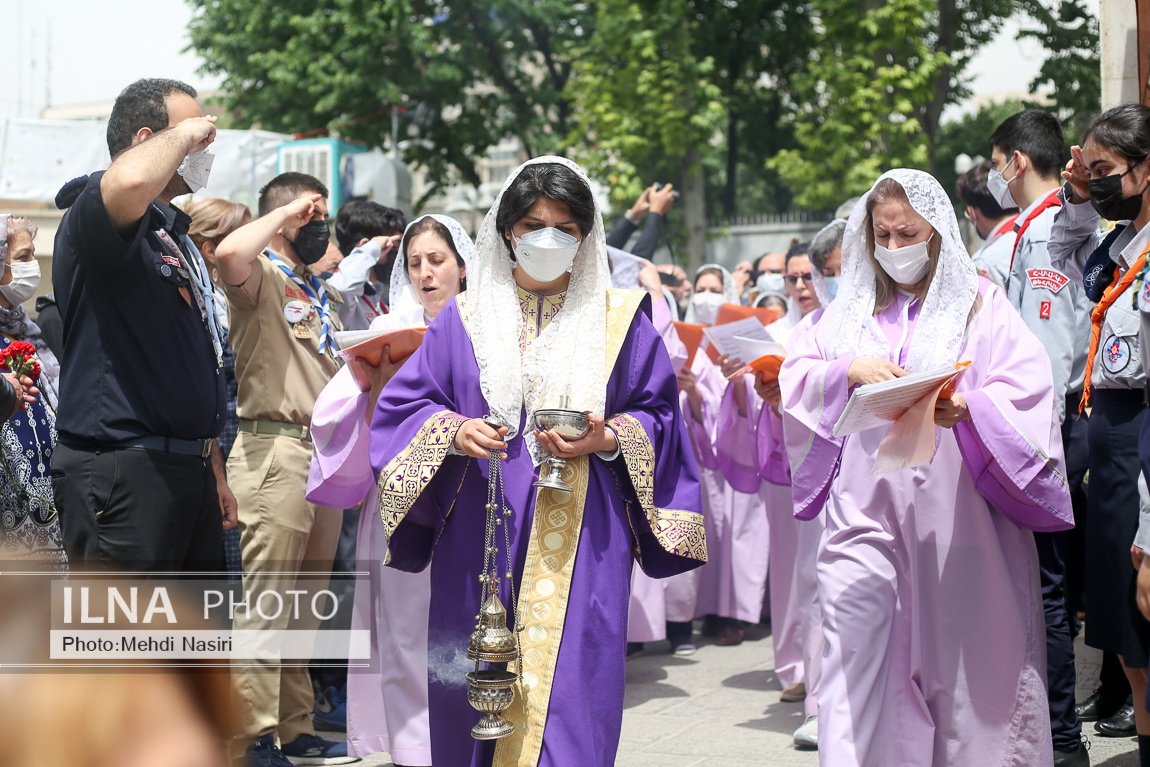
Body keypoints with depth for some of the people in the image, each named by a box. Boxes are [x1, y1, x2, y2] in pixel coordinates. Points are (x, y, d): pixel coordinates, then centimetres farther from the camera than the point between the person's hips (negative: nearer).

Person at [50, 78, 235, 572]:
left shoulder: (178, 238, 23)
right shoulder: (95, 215, -8)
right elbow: (130, 182, -36)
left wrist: (213, 471, 25)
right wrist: (183, 134, -15)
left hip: (186, 470, 9)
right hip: (120, 472, -9)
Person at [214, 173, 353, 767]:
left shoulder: (324, 294, 22)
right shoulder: (262, 276, -3)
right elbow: (229, 253, -27)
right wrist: (287, 211, -13)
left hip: (326, 450, 9)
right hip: (275, 450, -8)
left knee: (307, 602, 13)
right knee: (265, 598, -8)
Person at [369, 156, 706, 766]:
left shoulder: (620, 320, 8)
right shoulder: (465, 317, 10)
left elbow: (658, 411, 8)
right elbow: (403, 403, 8)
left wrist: (608, 438, -11)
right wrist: (454, 431, -12)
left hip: (583, 539, -1)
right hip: (482, 532, 1)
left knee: (569, 687, -7)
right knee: (475, 689, 3)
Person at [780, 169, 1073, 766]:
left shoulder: (980, 304, 6)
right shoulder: (851, 308, 17)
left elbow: (1026, 392, -5)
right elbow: (795, 373, 13)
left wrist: (968, 409, -25)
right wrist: (849, 371, -6)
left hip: (954, 517, -2)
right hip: (864, 511, 2)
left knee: (962, 660, 2)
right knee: (854, 647, -6)